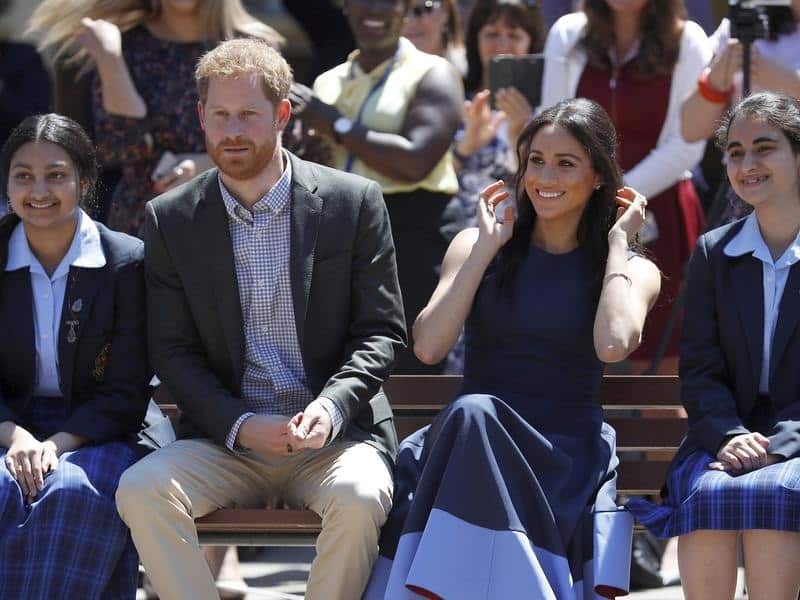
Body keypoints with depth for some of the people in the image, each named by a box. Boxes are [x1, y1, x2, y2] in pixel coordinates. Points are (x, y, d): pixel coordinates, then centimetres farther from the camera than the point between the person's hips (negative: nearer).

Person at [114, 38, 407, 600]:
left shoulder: (355, 203, 2)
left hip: (335, 433, -2)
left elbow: (383, 332, 3)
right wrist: (240, 425, -12)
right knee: (141, 489, -27)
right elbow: (173, 350, 5)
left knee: (359, 496, -34)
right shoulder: (171, 219, 7)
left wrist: (332, 406, -16)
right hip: (225, 442, 2)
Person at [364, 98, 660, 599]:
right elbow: (428, 346, -1)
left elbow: (613, 345, -14)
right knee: (471, 413, -36)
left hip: (565, 453, -2)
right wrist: (487, 248, 2)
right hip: (467, 440, 2)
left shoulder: (633, 271, 10)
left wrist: (618, 242, -2)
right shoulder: (477, 246, 15)